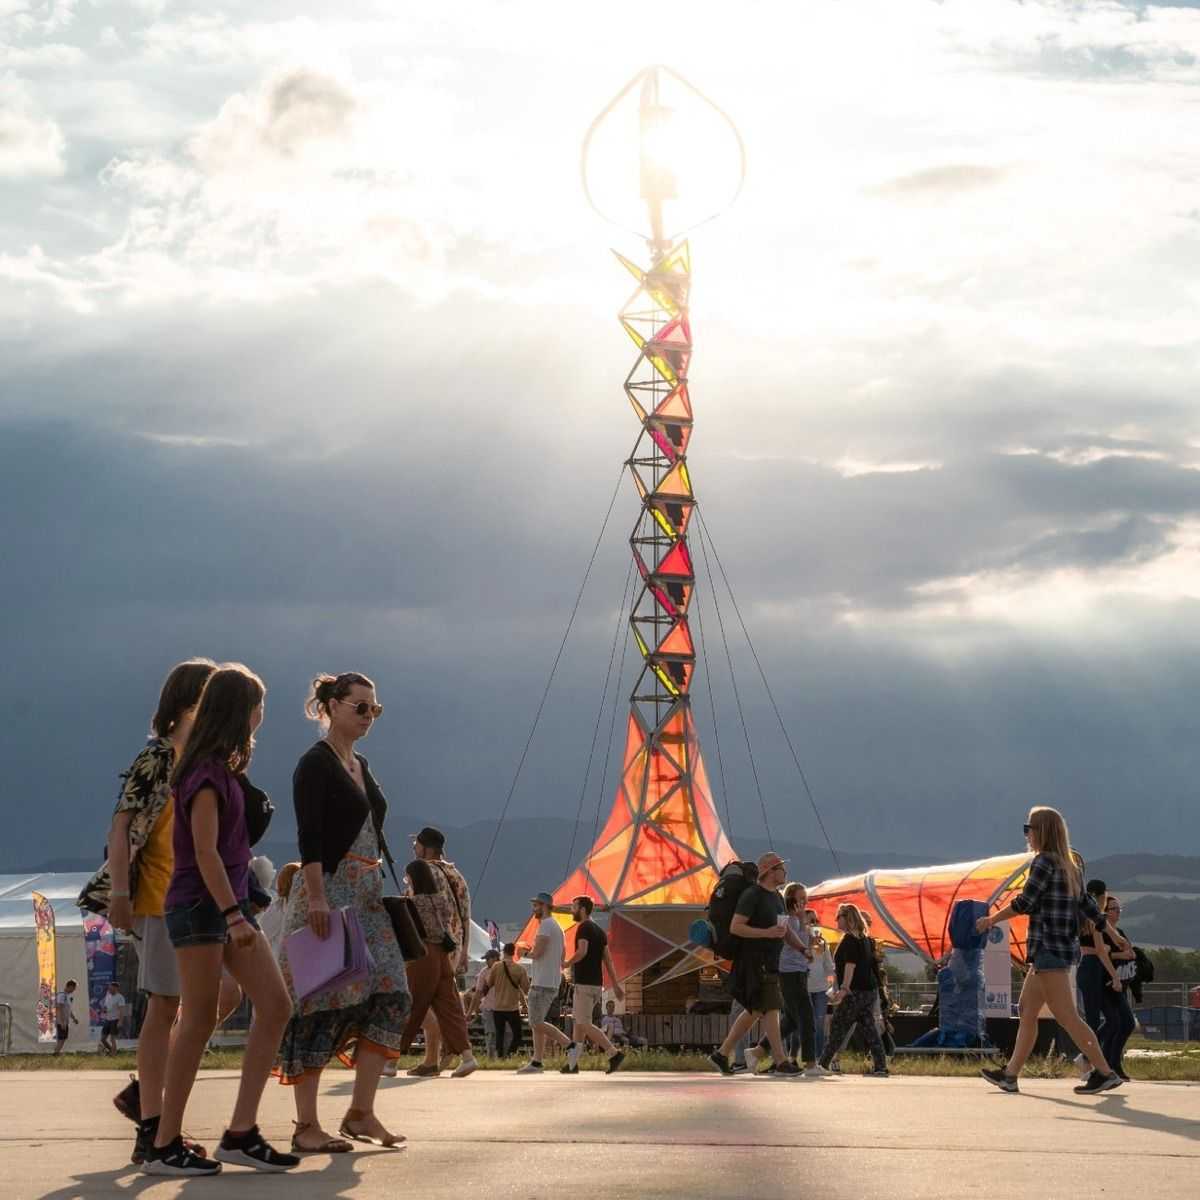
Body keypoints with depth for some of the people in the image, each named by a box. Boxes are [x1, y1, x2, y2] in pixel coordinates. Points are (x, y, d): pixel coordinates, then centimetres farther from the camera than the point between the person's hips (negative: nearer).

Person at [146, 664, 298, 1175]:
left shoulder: (222, 767, 14)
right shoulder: (206, 771, -13)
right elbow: (205, 852, -19)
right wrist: (233, 915, -22)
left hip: (230, 903, 9)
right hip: (199, 904, -9)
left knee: (275, 1006, 2)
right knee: (199, 1021, -6)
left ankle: (241, 1132, 2)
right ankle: (164, 1144, 0)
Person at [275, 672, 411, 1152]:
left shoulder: (361, 765, 19)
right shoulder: (316, 763, -7)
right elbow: (308, 835, -16)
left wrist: (388, 888, 18)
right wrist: (316, 896, -24)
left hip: (368, 896, 9)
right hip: (327, 891, -9)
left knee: (389, 995, -1)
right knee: (321, 1002, -8)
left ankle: (360, 1112, 4)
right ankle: (306, 1126, -6)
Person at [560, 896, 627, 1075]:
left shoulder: (584, 927, -10)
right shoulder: (600, 931, 17)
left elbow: (582, 952, -25)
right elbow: (608, 959, 14)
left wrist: (566, 964, -9)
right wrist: (616, 985, 13)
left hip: (584, 984, -9)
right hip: (597, 984, 9)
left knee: (584, 1024, -8)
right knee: (579, 1022, 12)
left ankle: (614, 1054, -16)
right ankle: (572, 1063, 11)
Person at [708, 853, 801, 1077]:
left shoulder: (776, 897, 17)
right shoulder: (752, 895, -12)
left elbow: (785, 930, 23)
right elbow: (735, 927, -19)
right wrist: (767, 933, -25)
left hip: (770, 962, 10)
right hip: (754, 960, -10)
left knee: (754, 1012, 13)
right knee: (770, 1008, -12)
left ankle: (721, 1055, 20)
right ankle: (781, 1063, -13)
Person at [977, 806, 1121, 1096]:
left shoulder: (1044, 862, -13)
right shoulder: (1068, 866, 14)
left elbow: (1024, 903, -15)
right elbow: (1087, 905, 18)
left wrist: (992, 919, -4)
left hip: (1048, 947, -10)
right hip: (1064, 946, 10)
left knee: (1066, 1016, -9)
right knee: (1026, 1010, 13)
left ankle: (1105, 1072, -10)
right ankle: (1010, 1075, 17)